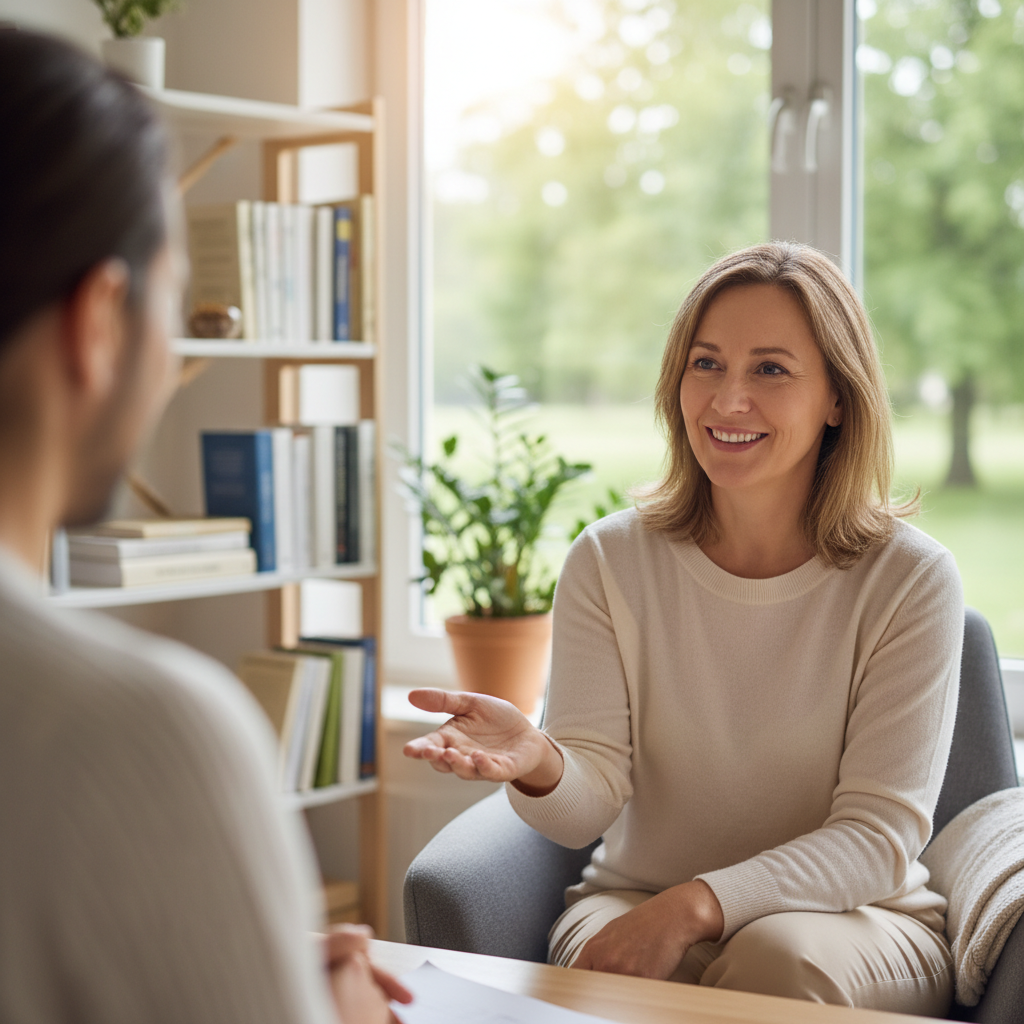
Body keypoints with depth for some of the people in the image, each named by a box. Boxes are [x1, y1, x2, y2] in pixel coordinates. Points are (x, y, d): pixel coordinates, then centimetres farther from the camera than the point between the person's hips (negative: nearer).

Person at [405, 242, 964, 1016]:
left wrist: (698, 904, -29)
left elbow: (879, 836, -13)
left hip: (851, 921, -1)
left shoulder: (909, 580, -9)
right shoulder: (610, 562, -3)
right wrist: (540, 766, -35)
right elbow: (590, 805, -10)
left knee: (777, 956, -34)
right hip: (634, 897, 1)